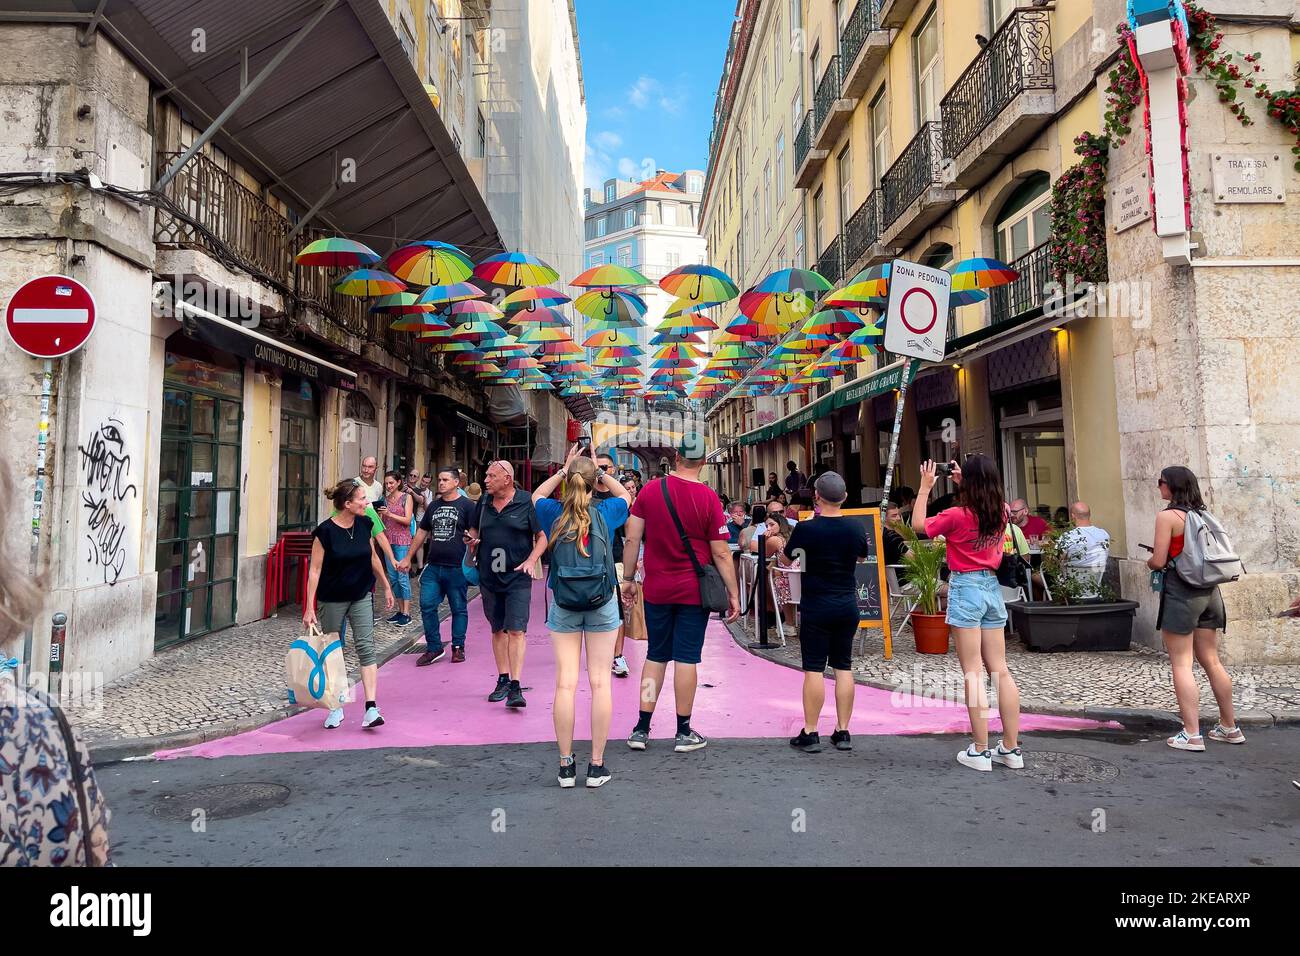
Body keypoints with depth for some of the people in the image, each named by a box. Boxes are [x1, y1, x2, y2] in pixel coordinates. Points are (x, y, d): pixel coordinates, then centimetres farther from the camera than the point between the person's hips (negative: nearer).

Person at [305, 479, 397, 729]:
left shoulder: (364, 525, -3)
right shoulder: (325, 531, -16)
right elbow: (315, 570, -13)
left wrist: (386, 587, 16)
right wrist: (309, 607, -15)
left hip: (361, 596, 3)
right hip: (332, 600, -3)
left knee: (366, 647, -6)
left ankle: (371, 707, -8)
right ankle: (336, 708, 24)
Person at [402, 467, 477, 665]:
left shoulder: (466, 505, -2)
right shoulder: (433, 506, 15)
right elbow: (421, 532, 21)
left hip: (457, 568, -5)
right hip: (433, 566, 5)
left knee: (459, 609, 5)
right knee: (427, 606, 1)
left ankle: (458, 648, 17)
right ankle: (434, 648, 11)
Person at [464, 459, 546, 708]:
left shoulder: (526, 502, -6)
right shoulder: (484, 502, 8)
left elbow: (542, 537, -2)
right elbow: (474, 530, 21)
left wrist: (532, 560, -17)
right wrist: (472, 539, -2)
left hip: (518, 578, -5)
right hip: (489, 578, 5)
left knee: (516, 630, -10)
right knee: (497, 630, 14)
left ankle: (516, 687, -10)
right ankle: (503, 680, 25)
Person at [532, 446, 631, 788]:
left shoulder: (554, 514, -5)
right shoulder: (605, 513, -6)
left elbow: (536, 495, 19)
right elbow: (625, 496, 17)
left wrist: (563, 470, 13)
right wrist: (601, 472, 14)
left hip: (563, 605, 1)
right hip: (602, 603, -1)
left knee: (566, 683, 4)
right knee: (600, 682, 4)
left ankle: (566, 765, 10)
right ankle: (597, 765, 9)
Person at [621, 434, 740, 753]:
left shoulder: (651, 490, -3)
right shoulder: (708, 498, -10)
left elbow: (632, 539, -1)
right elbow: (721, 553, -9)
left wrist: (628, 579, 9)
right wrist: (733, 594, -1)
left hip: (657, 589, 3)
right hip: (693, 590, -3)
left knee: (655, 656, 13)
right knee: (686, 658, 4)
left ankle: (641, 729, 17)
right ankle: (684, 733, 14)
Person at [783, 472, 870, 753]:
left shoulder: (806, 528, -15)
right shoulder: (856, 527, -3)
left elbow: (788, 555, 4)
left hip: (817, 606, -4)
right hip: (848, 605, 4)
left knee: (814, 669, 1)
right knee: (843, 667, 10)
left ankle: (810, 734, 5)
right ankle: (843, 733, 15)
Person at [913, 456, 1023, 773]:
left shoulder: (957, 516, -14)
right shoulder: (1001, 513, 3)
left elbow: (918, 525, -2)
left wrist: (925, 487, 3)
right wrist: (963, 481, 24)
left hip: (966, 589, -6)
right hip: (992, 587, 6)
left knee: (972, 673, -2)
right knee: (1000, 670, 10)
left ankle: (980, 751, 2)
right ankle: (1011, 749, 15)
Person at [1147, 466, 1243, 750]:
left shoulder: (1167, 516, -11)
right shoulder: (1203, 515, 10)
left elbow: (1158, 561, -14)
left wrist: (1150, 562, 8)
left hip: (1180, 592, -7)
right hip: (1209, 591, 7)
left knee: (1181, 664, -2)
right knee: (1211, 661, 16)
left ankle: (1191, 735, -3)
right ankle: (1230, 727, 24)